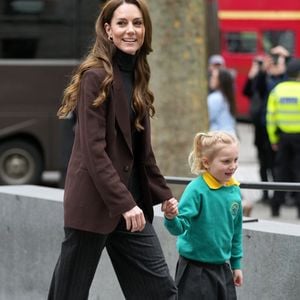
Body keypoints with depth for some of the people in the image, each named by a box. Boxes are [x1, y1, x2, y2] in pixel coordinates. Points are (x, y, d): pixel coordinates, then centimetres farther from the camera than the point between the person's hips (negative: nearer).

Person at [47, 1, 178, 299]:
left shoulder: (135, 76, 12)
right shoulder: (96, 76, -12)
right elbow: (93, 150, -18)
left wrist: (163, 194, 16)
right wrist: (124, 203, -22)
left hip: (131, 201, 8)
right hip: (94, 203, -8)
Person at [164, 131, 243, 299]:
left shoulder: (235, 191, 2)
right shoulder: (197, 189, -16)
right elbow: (180, 227, -20)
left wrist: (236, 264, 18)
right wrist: (171, 218, -42)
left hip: (221, 267, 6)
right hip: (195, 269, -6)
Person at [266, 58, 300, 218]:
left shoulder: (277, 90, 1)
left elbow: (271, 116, 2)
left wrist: (273, 139, 9)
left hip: (283, 136, 4)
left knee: (281, 170, 13)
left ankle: (276, 206, 13)